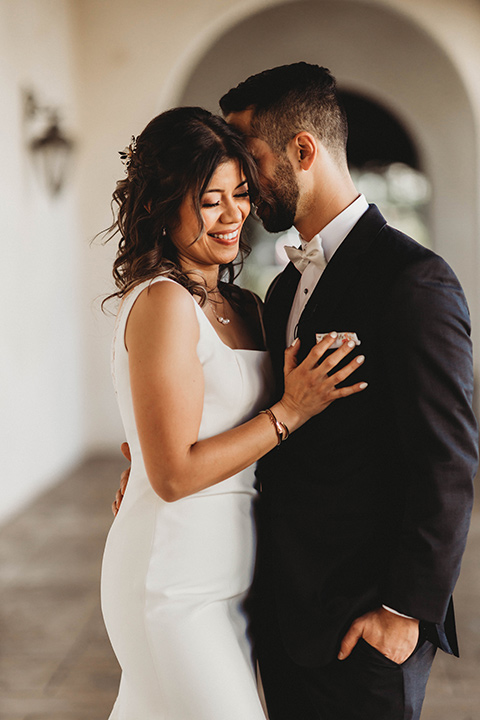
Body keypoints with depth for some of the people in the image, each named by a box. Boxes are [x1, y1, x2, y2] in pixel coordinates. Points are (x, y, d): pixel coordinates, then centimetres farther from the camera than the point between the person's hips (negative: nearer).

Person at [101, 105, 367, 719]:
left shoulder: (236, 305, 9)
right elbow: (173, 474, -19)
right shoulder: (164, 302, -17)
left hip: (219, 575, 8)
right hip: (175, 584, -8)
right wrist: (290, 413, -16)